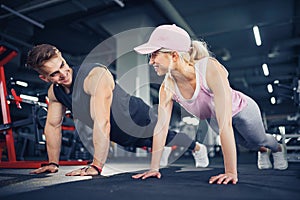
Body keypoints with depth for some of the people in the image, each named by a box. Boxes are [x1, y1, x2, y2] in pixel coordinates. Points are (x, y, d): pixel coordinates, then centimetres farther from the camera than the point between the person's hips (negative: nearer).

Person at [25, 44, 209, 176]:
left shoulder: (95, 76, -37)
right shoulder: (54, 92, -11)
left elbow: (102, 122, -43)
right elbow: (52, 126, 0)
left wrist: (96, 166, -43)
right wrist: (53, 163, 1)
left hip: (141, 121, -7)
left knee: (167, 138, 18)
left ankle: (197, 147, 55)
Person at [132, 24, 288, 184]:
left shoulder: (210, 69, -44)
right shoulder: (167, 87, -28)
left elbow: (225, 124, -45)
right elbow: (161, 126, -22)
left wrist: (231, 172, -43)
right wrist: (154, 168, -20)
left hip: (241, 110, -3)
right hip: (213, 119, 4)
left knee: (258, 140, 23)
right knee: (249, 144, 24)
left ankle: (278, 148, 60)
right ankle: (262, 151, 61)